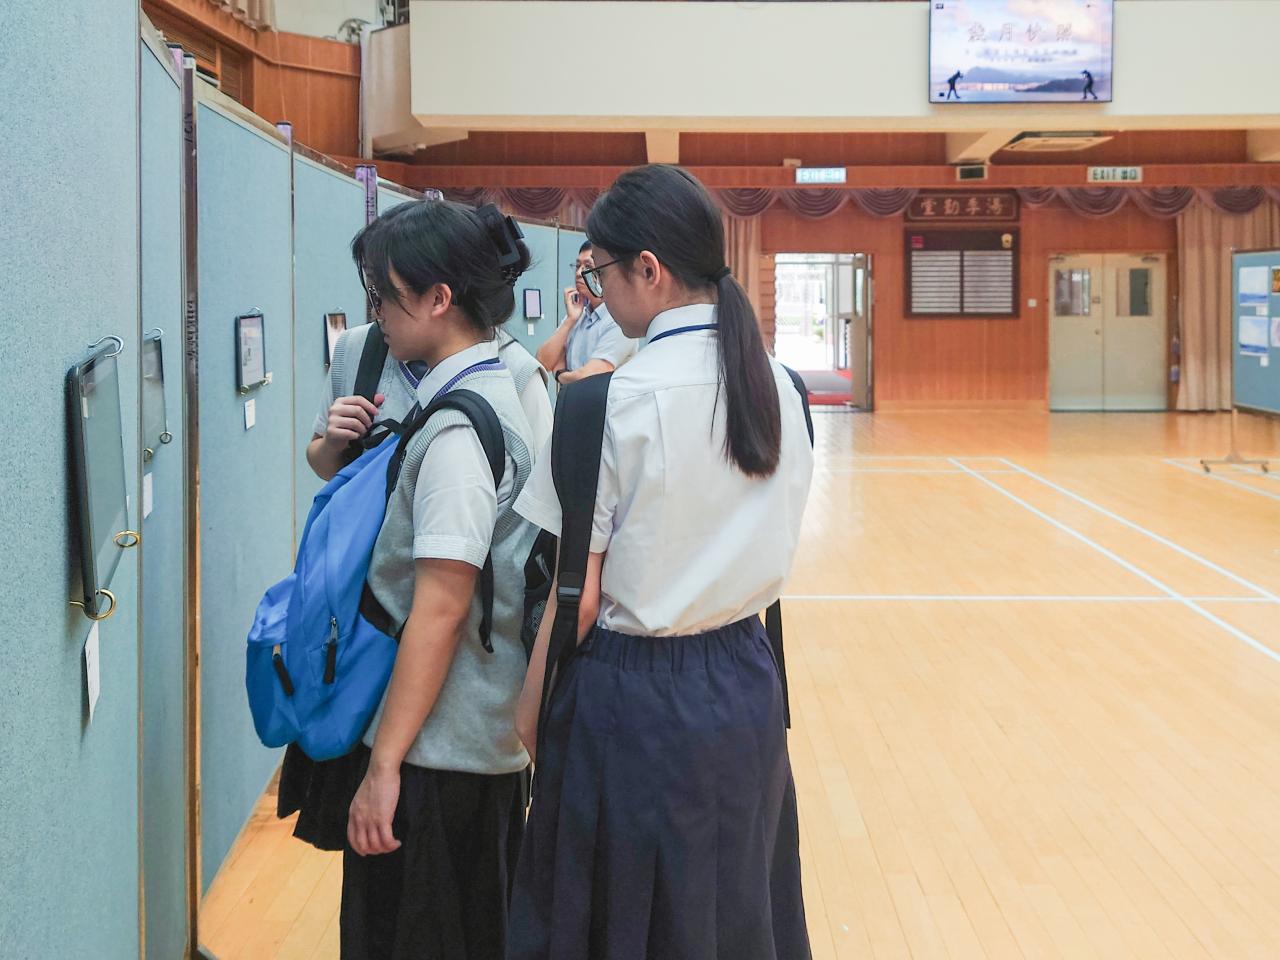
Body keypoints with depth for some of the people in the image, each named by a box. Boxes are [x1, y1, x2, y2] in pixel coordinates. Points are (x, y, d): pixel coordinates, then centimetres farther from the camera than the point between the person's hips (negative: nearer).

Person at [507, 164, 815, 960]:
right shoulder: (780, 386, 1)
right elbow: (767, 548, 8)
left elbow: (577, 595, -14)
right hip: (746, 685, 6)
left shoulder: (616, 402, -18)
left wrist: (531, 709, -2)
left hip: (635, 699, -6)